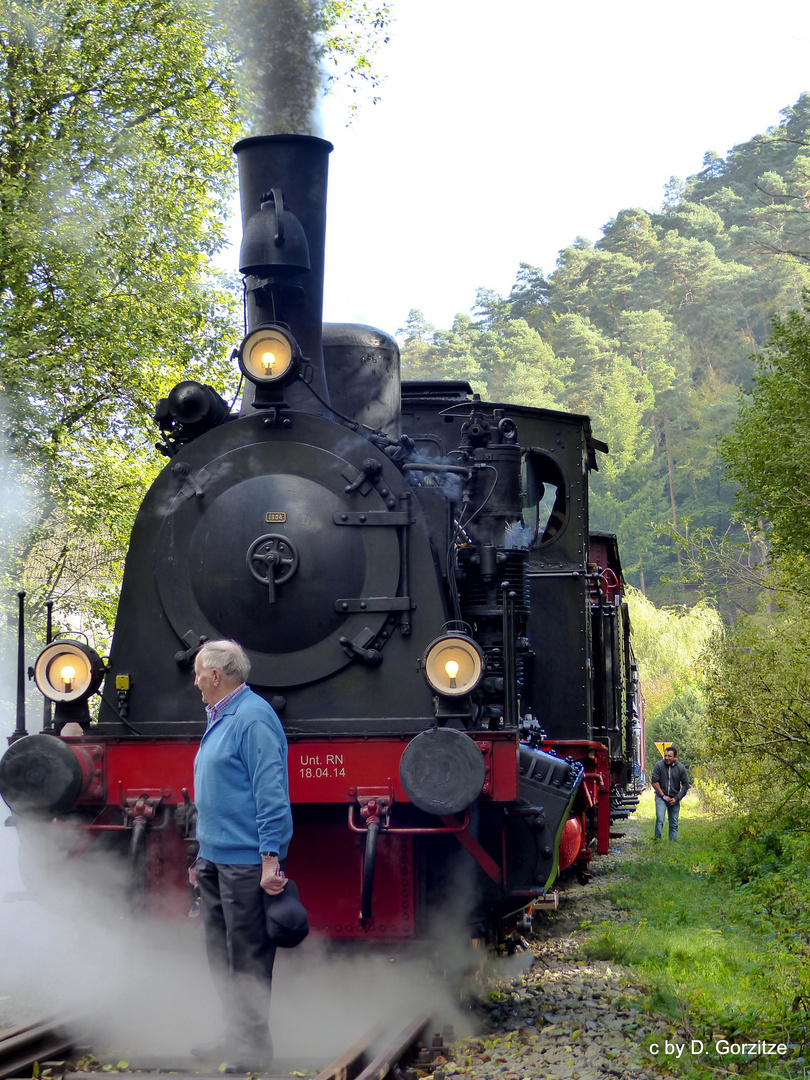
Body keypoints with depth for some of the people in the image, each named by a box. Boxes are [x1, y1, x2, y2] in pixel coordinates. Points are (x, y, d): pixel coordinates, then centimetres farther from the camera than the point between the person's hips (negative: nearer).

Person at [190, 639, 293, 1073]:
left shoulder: (253, 718, -14)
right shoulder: (220, 720, 17)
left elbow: (271, 792, -19)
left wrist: (271, 858, -23)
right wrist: (202, 852, 24)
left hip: (246, 862, -10)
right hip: (215, 860, 10)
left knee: (248, 957, -4)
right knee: (221, 954, 13)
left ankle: (255, 1047, 3)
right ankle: (235, 1037, 22)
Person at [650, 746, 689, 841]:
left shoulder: (681, 768, -5)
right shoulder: (659, 765, -9)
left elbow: (685, 785, 2)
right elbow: (654, 782, -6)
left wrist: (676, 798, -6)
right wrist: (663, 795, -7)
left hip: (674, 799, 2)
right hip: (661, 797, -2)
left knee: (674, 823, 6)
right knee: (659, 820, -15)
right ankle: (658, 840, -13)